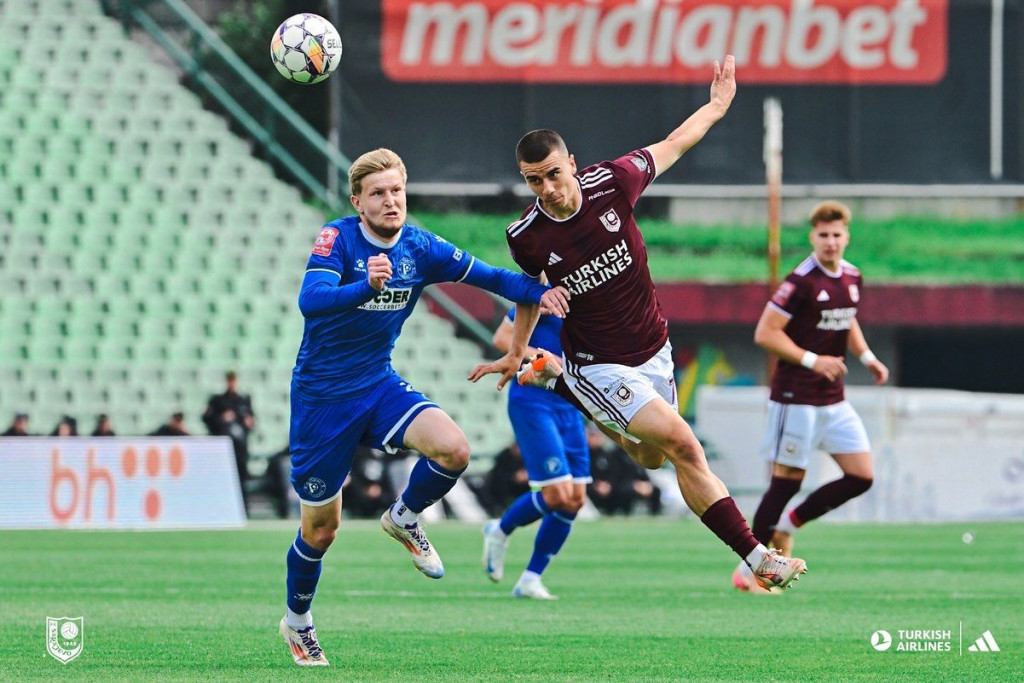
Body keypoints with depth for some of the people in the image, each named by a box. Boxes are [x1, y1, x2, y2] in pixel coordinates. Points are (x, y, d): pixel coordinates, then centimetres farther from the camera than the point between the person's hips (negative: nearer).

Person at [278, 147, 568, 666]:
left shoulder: (420, 248, -4)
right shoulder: (337, 239, -18)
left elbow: (485, 275, 2)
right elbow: (310, 301, -34)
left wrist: (538, 291, -17)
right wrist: (367, 286, -52)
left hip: (379, 385, 4)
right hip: (321, 397, -4)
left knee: (454, 450, -24)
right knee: (320, 530, 5)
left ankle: (403, 518, 7)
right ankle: (296, 622, 32)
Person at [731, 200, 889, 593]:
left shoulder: (853, 279, 8)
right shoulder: (802, 281, -15)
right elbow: (765, 333, -17)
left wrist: (866, 356, 10)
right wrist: (812, 360, -21)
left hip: (834, 399, 7)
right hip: (796, 396, -7)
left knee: (861, 477, 2)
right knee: (787, 481, -5)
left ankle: (788, 525, 18)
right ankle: (748, 567, 6)